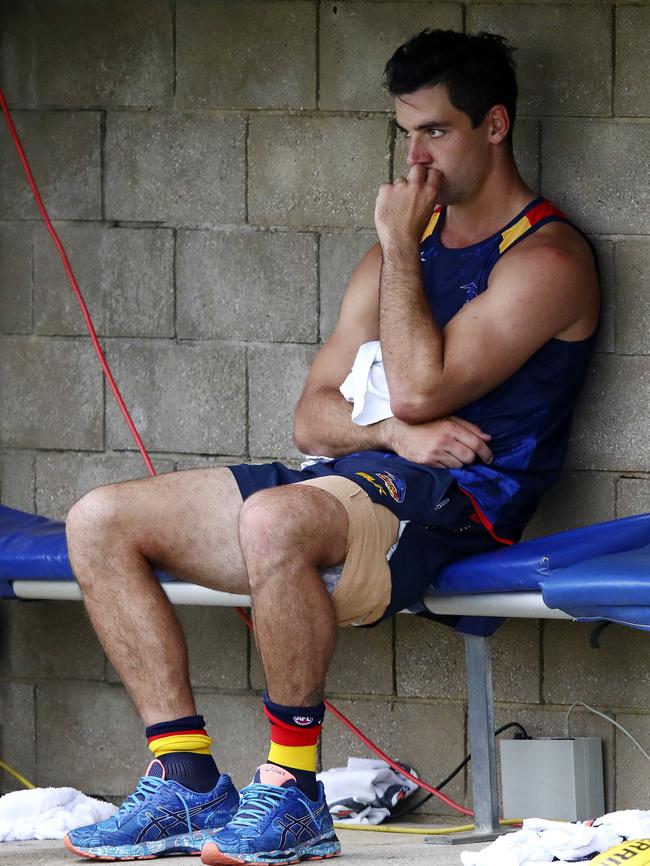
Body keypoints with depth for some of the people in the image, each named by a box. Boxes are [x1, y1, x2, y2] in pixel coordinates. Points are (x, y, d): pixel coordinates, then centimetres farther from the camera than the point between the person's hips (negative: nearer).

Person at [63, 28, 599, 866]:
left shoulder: (546, 257, -4)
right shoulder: (407, 248, 22)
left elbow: (419, 388, -17)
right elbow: (312, 418, 17)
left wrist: (400, 246, -7)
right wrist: (394, 431, -5)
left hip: (453, 500, -9)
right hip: (350, 478, 9)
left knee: (275, 520, -40)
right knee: (100, 521, -4)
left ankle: (291, 791, -29)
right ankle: (186, 780, -10)